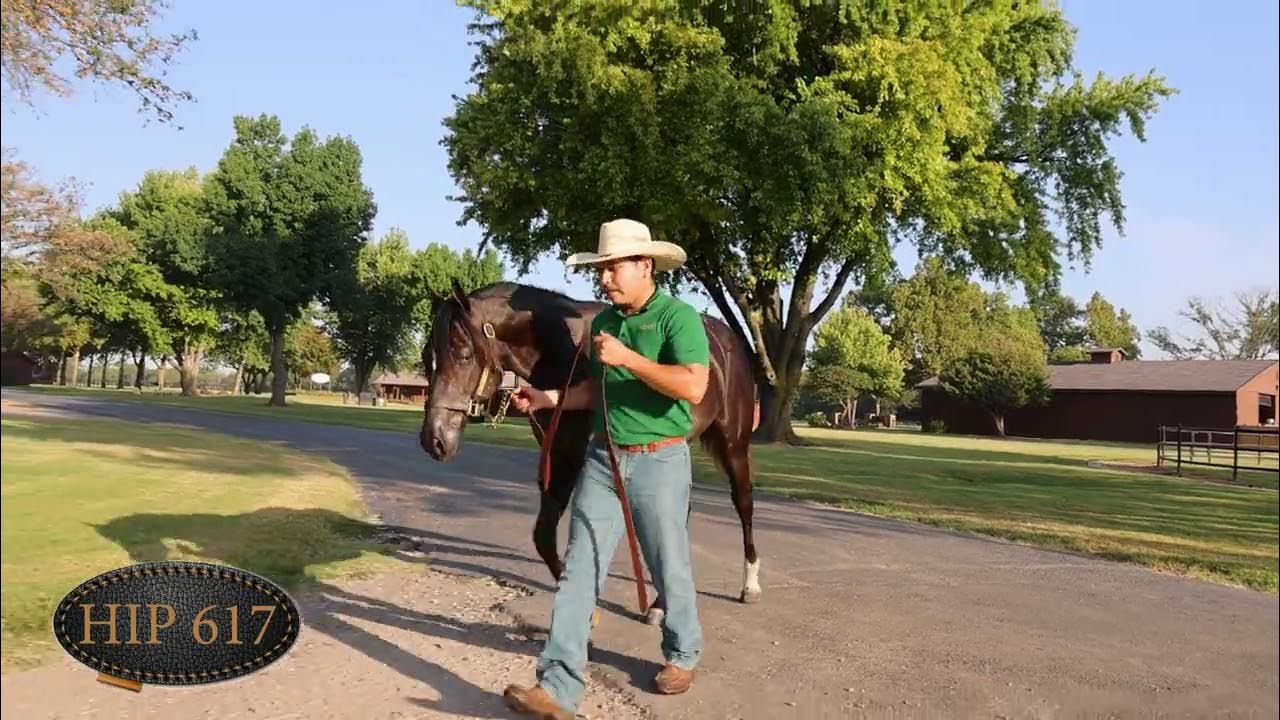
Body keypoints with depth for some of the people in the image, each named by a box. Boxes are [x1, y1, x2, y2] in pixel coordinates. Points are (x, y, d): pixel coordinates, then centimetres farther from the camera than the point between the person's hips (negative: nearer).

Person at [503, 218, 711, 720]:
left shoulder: (678, 316, -11)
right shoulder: (603, 321, 10)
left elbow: (694, 387, -23)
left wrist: (629, 358, -23)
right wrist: (550, 399, 2)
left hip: (658, 462, -5)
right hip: (602, 459, 6)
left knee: (669, 567, 11)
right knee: (579, 571, -1)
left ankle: (682, 655, 35)